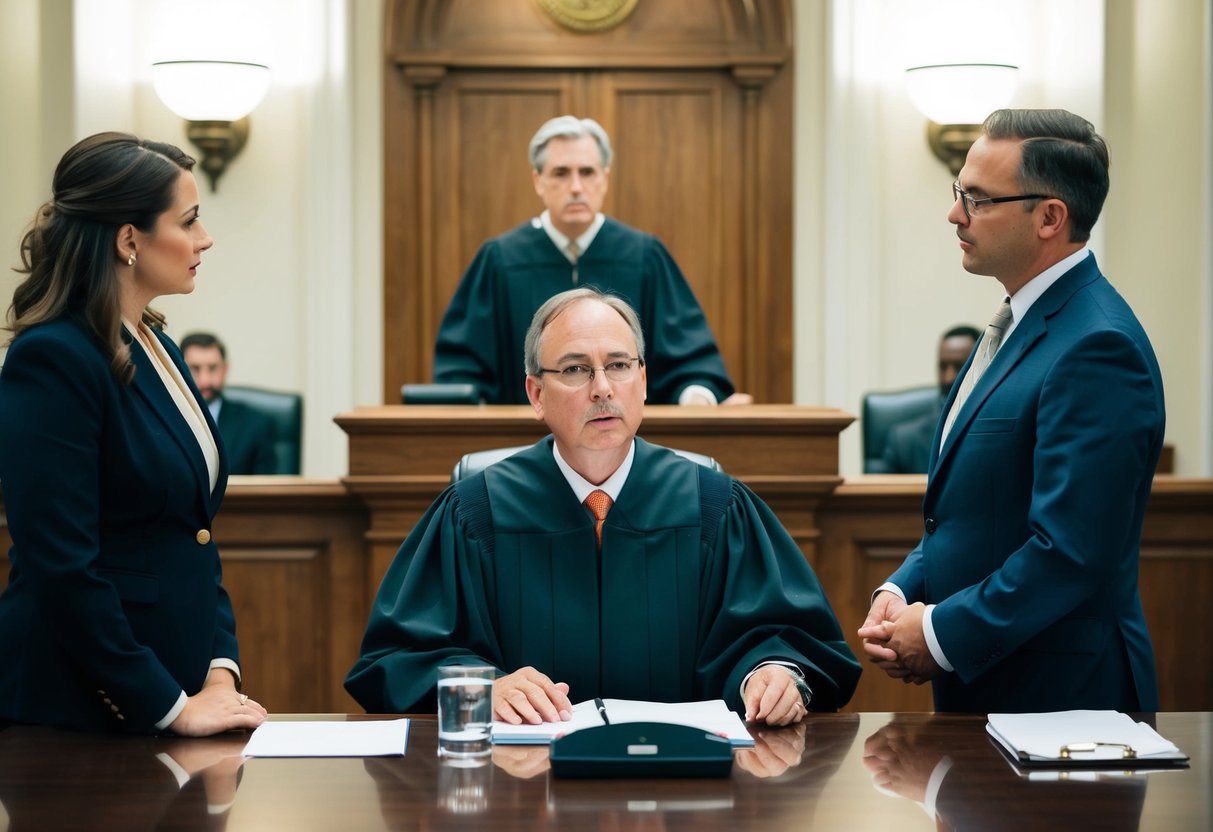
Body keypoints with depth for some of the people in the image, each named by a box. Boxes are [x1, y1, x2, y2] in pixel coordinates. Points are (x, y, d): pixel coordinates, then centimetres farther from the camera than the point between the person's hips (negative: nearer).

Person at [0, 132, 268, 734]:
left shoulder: (156, 347, 11)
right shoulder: (52, 359, -16)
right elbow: (63, 565, -21)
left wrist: (220, 673, 0)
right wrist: (170, 706, -17)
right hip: (78, 711, -8)